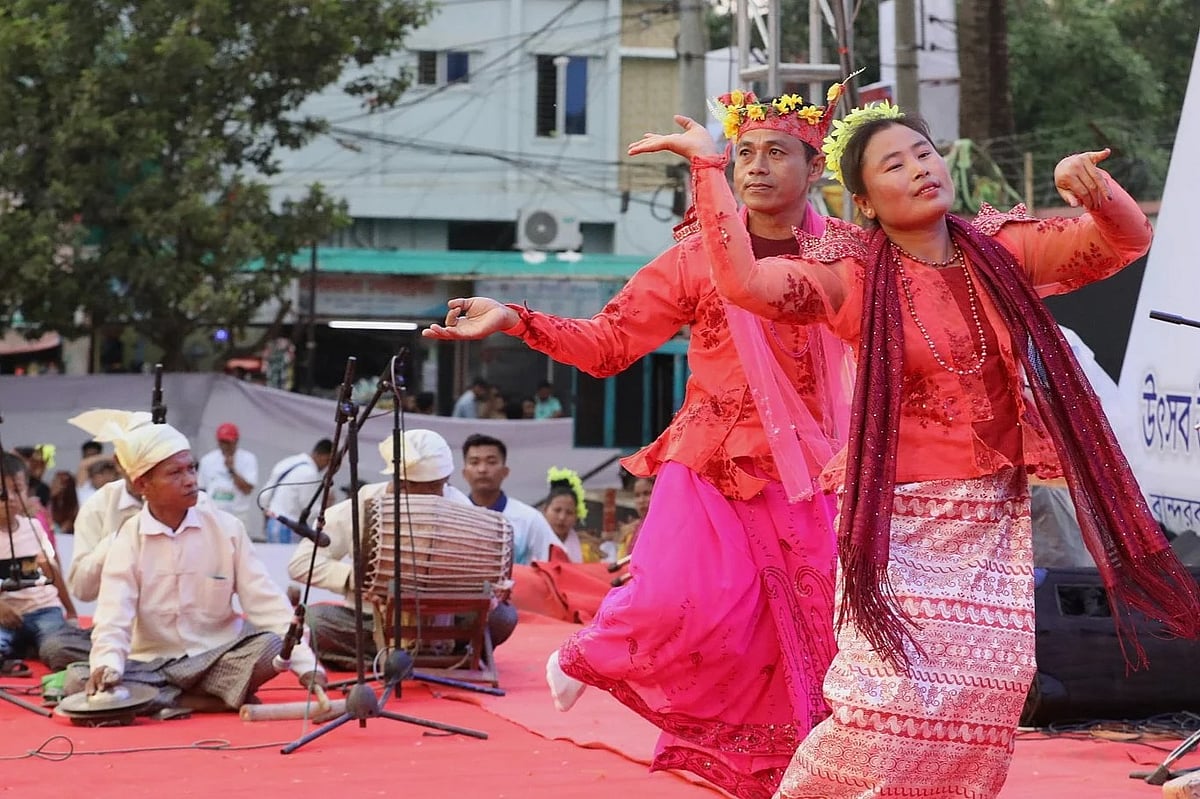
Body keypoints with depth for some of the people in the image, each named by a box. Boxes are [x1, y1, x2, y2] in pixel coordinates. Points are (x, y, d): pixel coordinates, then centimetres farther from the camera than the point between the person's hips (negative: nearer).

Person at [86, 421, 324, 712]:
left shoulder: (226, 528, -2)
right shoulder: (129, 540, -4)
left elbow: (266, 601, -5)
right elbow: (113, 616, -14)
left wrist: (306, 663, -17)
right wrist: (106, 664, -37)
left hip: (220, 656, 0)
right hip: (152, 663, 0)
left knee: (272, 647, -30)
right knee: (80, 682, -29)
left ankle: (160, 701, -15)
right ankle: (228, 698, -19)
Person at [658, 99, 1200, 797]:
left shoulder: (1000, 252, 5)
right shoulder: (854, 275, -6)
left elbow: (1125, 241, 3)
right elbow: (744, 280, -20)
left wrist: (1094, 189, -18)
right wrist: (708, 166, -21)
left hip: (995, 522, 4)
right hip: (903, 518, -4)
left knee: (981, 710, 2)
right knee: (895, 701, -14)